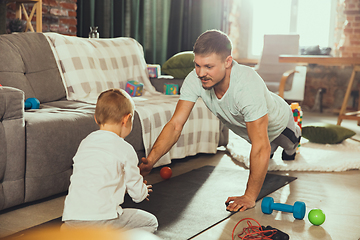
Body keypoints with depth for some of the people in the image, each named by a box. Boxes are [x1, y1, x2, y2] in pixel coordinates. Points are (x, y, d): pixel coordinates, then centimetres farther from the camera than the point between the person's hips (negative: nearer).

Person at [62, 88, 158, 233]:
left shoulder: (85, 143, 16)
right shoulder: (125, 149, -2)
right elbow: (137, 193, 6)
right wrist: (143, 191, 32)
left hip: (71, 217, 7)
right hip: (101, 218, -7)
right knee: (151, 222, 10)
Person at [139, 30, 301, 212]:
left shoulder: (248, 85, -51)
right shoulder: (194, 80, -37)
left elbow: (260, 148, -49)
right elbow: (175, 124, -36)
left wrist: (249, 197, -47)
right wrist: (150, 160, -50)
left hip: (276, 121, -4)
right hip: (244, 126, 4)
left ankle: (293, 140, 60)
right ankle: (272, 147, 65)